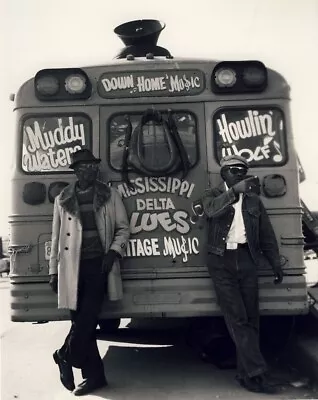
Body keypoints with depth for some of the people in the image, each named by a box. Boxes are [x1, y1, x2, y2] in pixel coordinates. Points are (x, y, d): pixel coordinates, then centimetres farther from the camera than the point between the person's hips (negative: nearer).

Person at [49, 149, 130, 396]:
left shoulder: (110, 195, 7)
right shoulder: (62, 199, 10)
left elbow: (123, 227, 8)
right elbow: (57, 237, 11)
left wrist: (114, 251, -8)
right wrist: (54, 270, 10)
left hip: (99, 263, -2)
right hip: (73, 266, 2)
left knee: (87, 317, -10)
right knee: (81, 320, 6)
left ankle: (65, 357, 16)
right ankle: (94, 375, 18)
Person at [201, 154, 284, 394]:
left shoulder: (254, 200, 13)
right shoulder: (213, 195, 6)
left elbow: (267, 235, 15)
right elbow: (212, 210, -19)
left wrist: (276, 263, 12)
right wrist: (234, 191, -29)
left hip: (247, 259, 3)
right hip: (222, 260, -3)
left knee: (250, 318, 5)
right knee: (237, 318, -6)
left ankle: (247, 374, 16)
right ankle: (257, 372, -1)